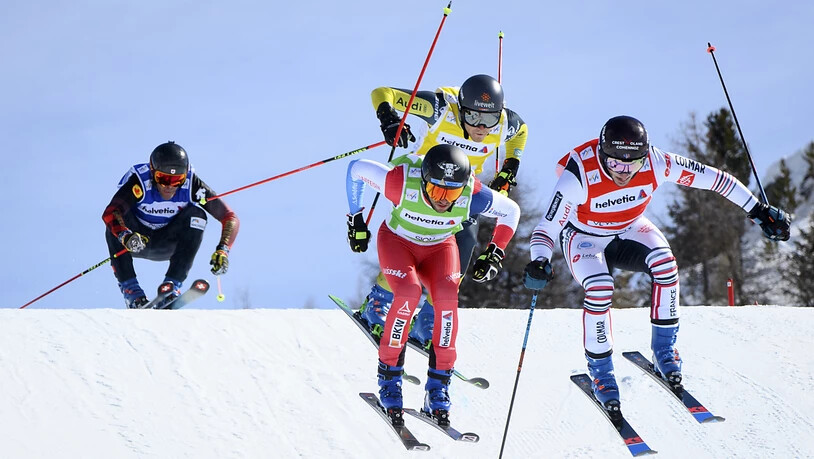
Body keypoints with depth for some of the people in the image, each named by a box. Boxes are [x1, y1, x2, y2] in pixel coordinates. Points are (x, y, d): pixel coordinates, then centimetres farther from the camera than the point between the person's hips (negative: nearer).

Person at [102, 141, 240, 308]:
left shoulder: (192, 185, -24)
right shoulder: (140, 182, -30)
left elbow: (230, 217, -22)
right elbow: (109, 213, -44)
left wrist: (222, 250, -38)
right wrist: (126, 236, -64)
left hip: (168, 244, 2)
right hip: (138, 240, -1)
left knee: (196, 215, -25)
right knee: (116, 218, -31)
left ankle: (172, 284, -27)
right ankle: (130, 289, -30)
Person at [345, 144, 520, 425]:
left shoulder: (471, 195, -31)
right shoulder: (402, 183, -36)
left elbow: (510, 211, -10)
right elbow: (356, 169, -18)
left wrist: (494, 255, -15)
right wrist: (356, 220, -10)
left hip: (440, 247, 2)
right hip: (397, 241, -2)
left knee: (447, 296, -27)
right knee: (408, 293, -30)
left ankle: (438, 386, -16)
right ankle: (389, 376, -13)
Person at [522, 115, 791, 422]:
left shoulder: (656, 163, -28)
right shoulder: (579, 176, -36)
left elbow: (711, 178, -18)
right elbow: (546, 229, -35)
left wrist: (759, 212, -16)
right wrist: (539, 264, -55)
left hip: (629, 230, 3)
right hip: (584, 236, -3)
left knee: (664, 263, -28)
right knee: (600, 289, -31)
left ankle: (664, 352, -8)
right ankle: (600, 372, -9)